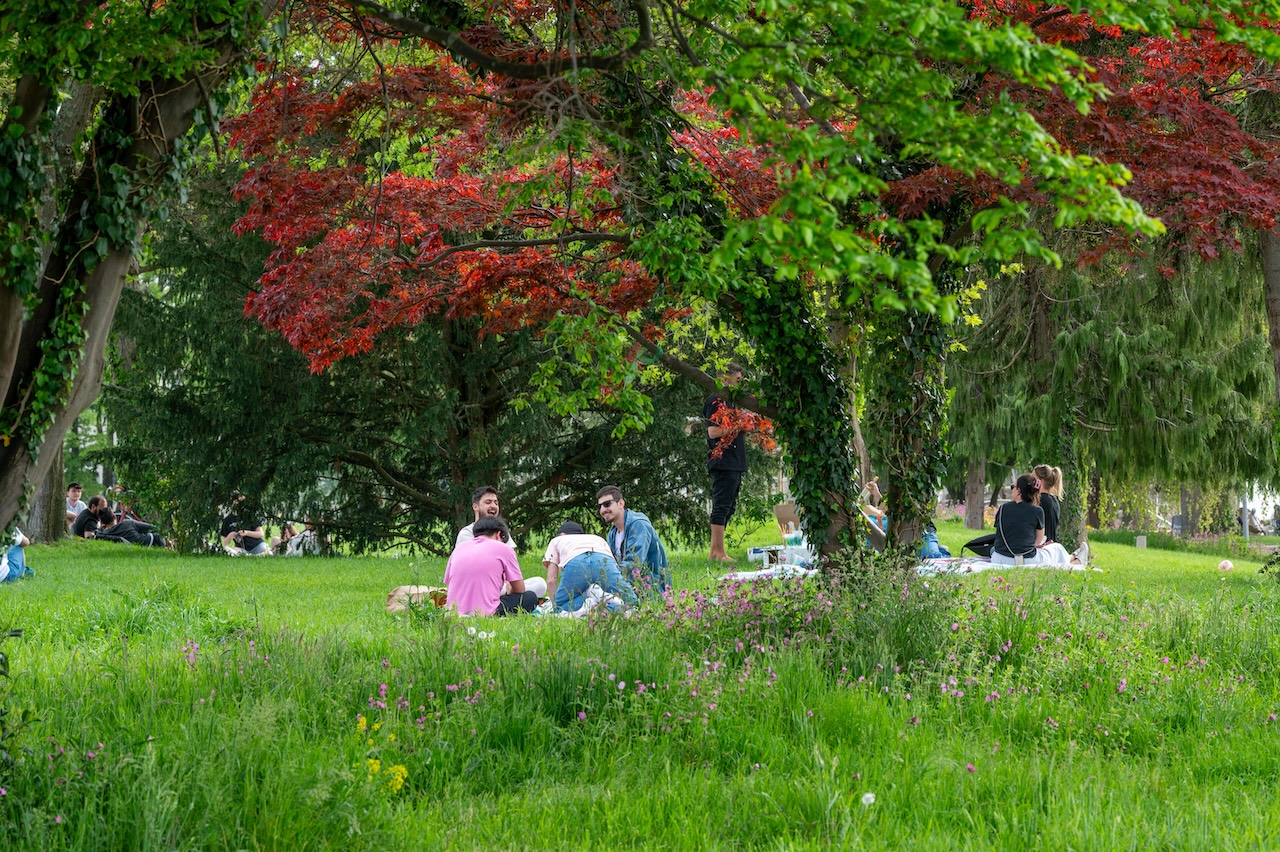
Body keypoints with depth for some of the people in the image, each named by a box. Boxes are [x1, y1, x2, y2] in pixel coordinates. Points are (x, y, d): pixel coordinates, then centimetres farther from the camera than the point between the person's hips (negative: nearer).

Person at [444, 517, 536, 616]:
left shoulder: (459, 548, 19)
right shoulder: (503, 548, 6)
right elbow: (520, 590, 10)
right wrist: (508, 591, 34)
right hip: (484, 614, -5)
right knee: (531, 597, 12)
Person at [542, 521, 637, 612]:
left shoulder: (555, 541, 39)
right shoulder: (599, 539, 44)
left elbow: (551, 580, 26)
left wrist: (556, 607, 29)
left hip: (575, 563, -2)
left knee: (560, 607, 11)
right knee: (629, 601, 11)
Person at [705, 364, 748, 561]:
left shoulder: (730, 401, 22)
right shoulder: (716, 400, -9)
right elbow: (713, 431, -18)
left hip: (734, 462, 10)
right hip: (722, 462, -10)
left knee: (728, 507, 11)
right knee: (722, 506, -10)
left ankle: (714, 551, 14)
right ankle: (720, 553, -11)